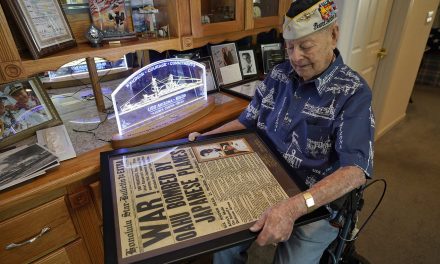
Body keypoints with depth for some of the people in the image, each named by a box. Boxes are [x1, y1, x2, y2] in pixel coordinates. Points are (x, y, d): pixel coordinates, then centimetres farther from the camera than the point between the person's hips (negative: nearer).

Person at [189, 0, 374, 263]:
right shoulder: (279, 74, 2)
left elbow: (356, 170, -25)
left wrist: (293, 207, -38)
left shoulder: (352, 93, -15)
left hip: (318, 203, -3)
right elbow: (248, 122, 10)